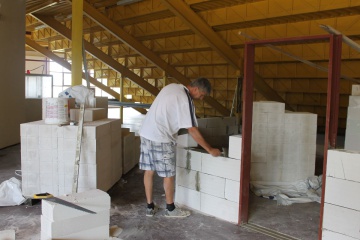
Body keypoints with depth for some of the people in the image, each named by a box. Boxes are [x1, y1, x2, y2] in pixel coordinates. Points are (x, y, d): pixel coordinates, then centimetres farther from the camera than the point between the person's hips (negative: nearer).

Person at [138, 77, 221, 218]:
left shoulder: (173, 86, 11)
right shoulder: (185, 100, -16)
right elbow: (192, 130, -17)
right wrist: (210, 150, -11)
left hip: (146, 132, 9)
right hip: (160, 139, -9)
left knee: (149, 171, 13)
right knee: (169, 174, 5)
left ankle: (150, 207, 23)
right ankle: (170, 209, 19)